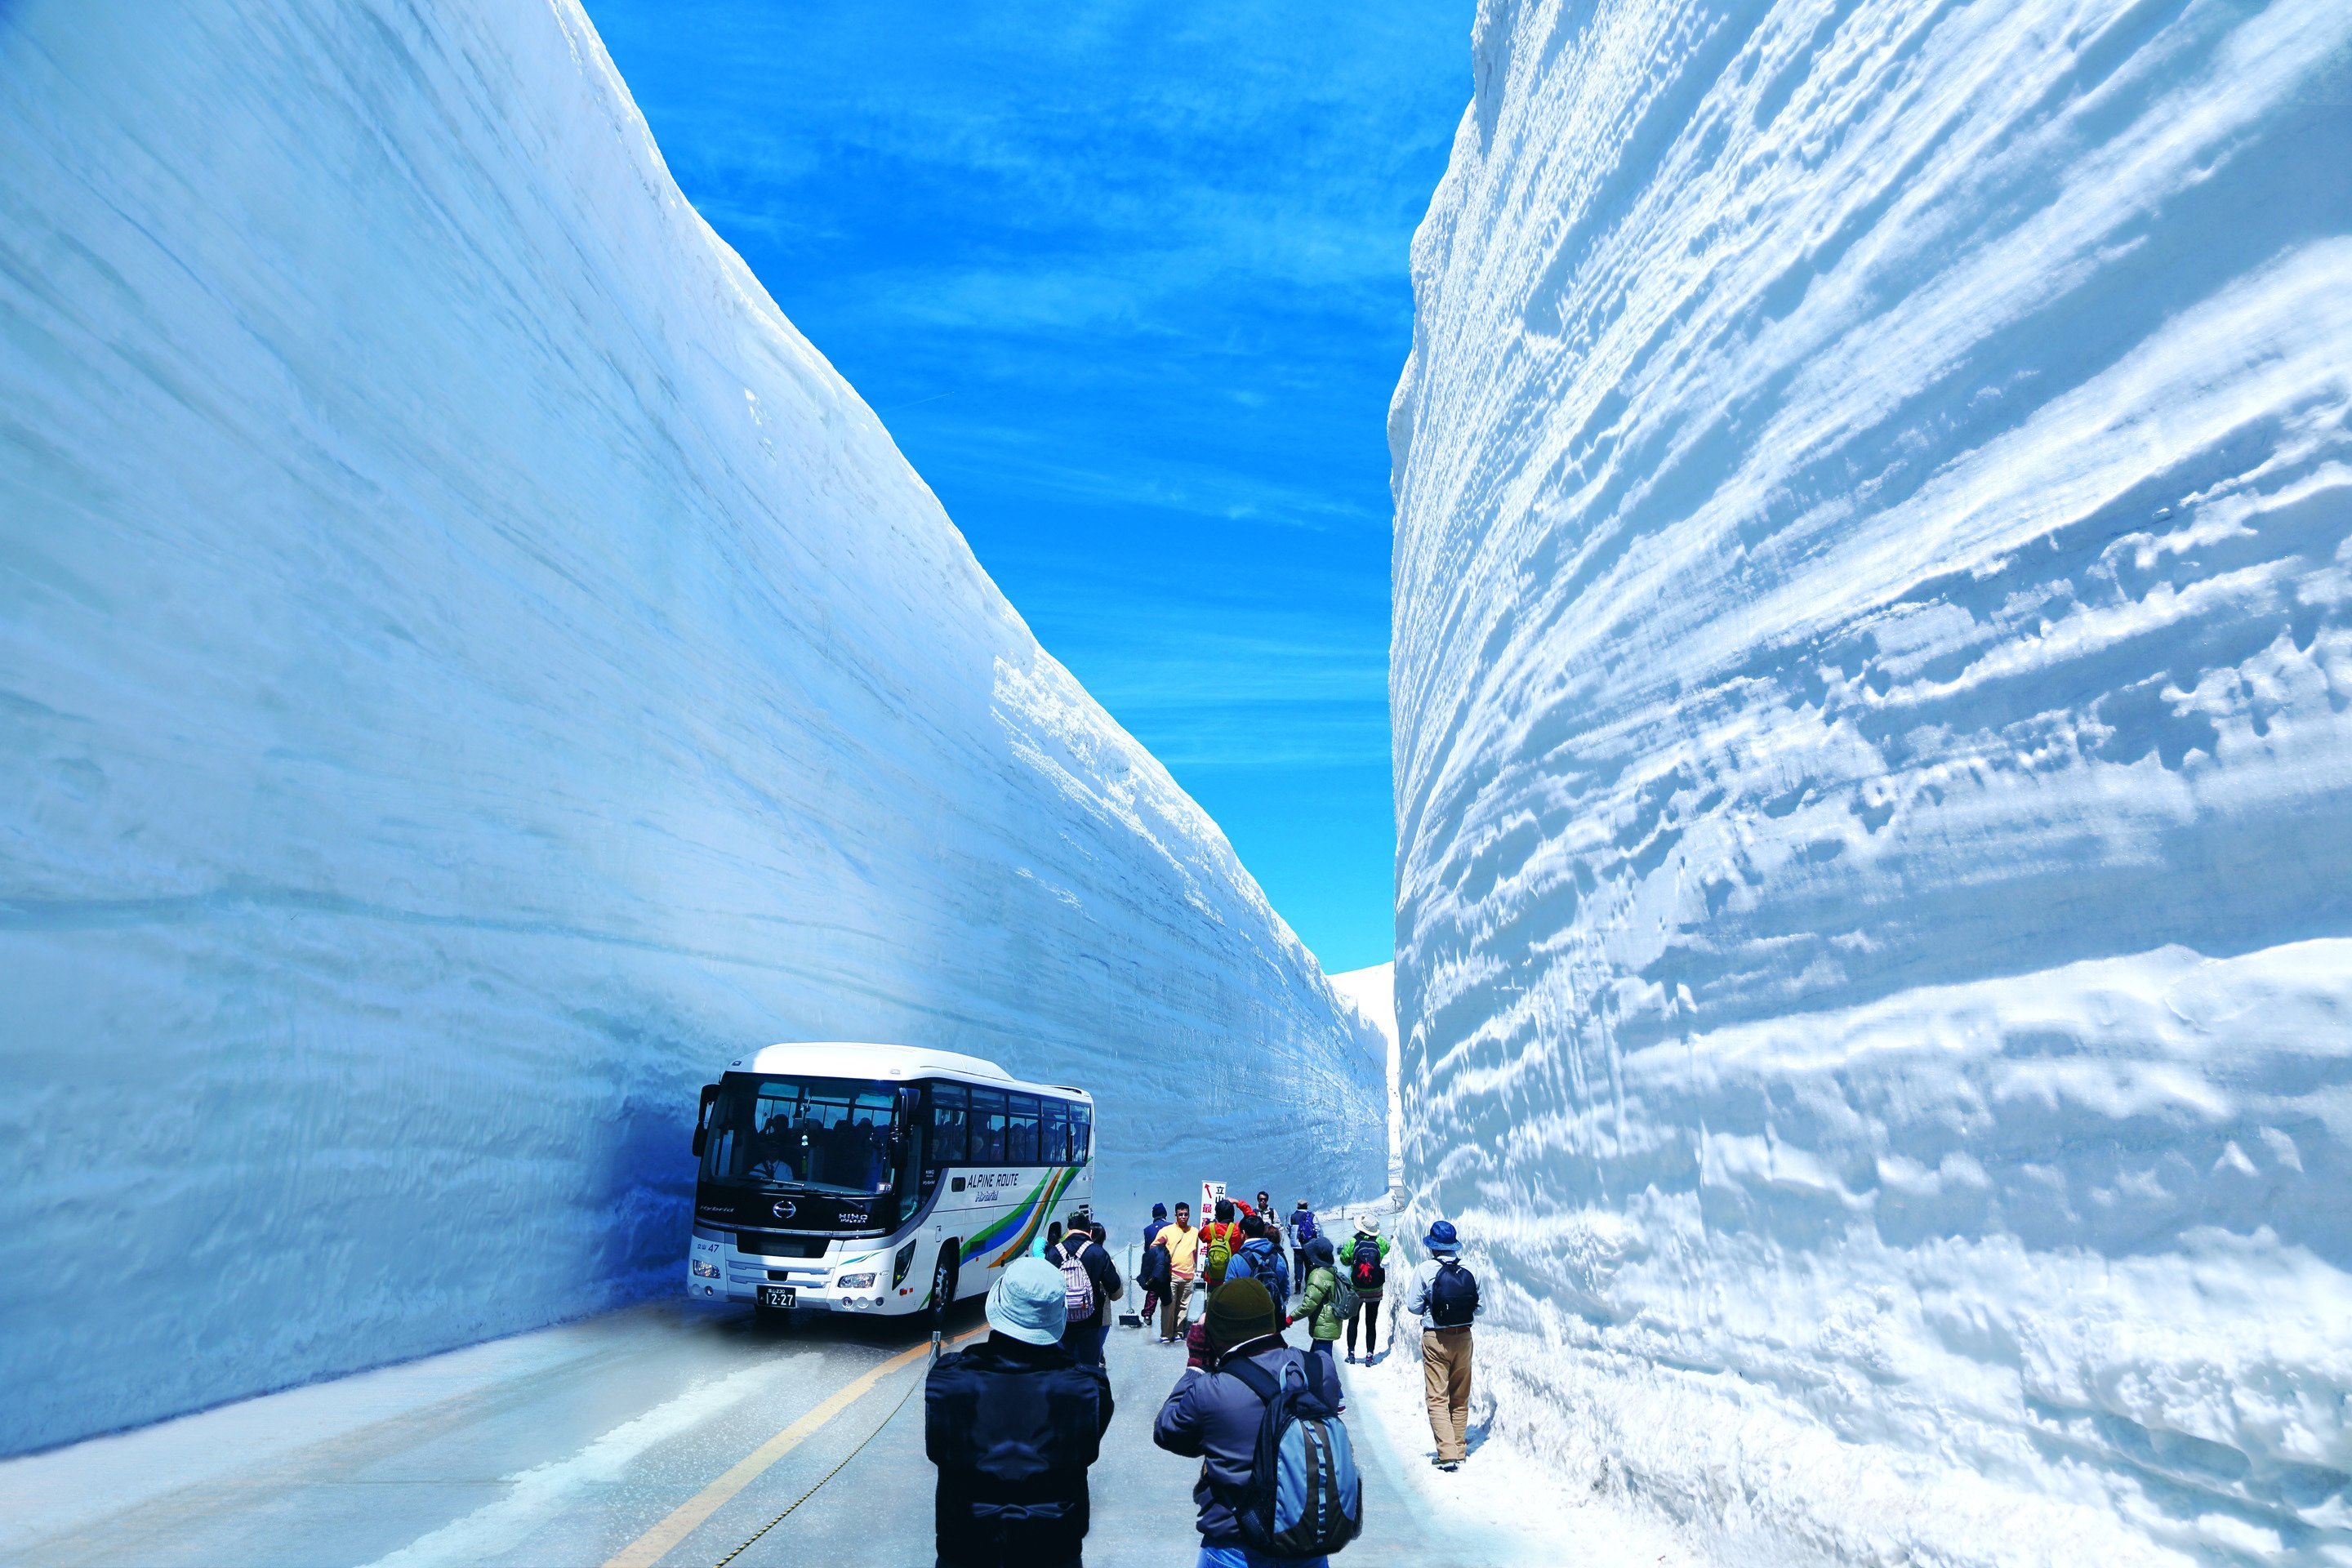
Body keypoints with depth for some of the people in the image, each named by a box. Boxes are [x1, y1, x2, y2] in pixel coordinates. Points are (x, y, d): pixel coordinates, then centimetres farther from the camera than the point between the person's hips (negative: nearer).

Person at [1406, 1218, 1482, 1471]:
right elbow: (1481, 1307, 2)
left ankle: (1447, 1454, -7)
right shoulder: (1470, 1271, -4)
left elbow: (1415, 1307, -9)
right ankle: (1460, 1449, 24)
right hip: (1463, 1337, 4)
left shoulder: (1425, 1270, -12)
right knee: (1460, 1398, 17)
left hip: (1435, 1339, -3)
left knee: (1438, 1398, 1)